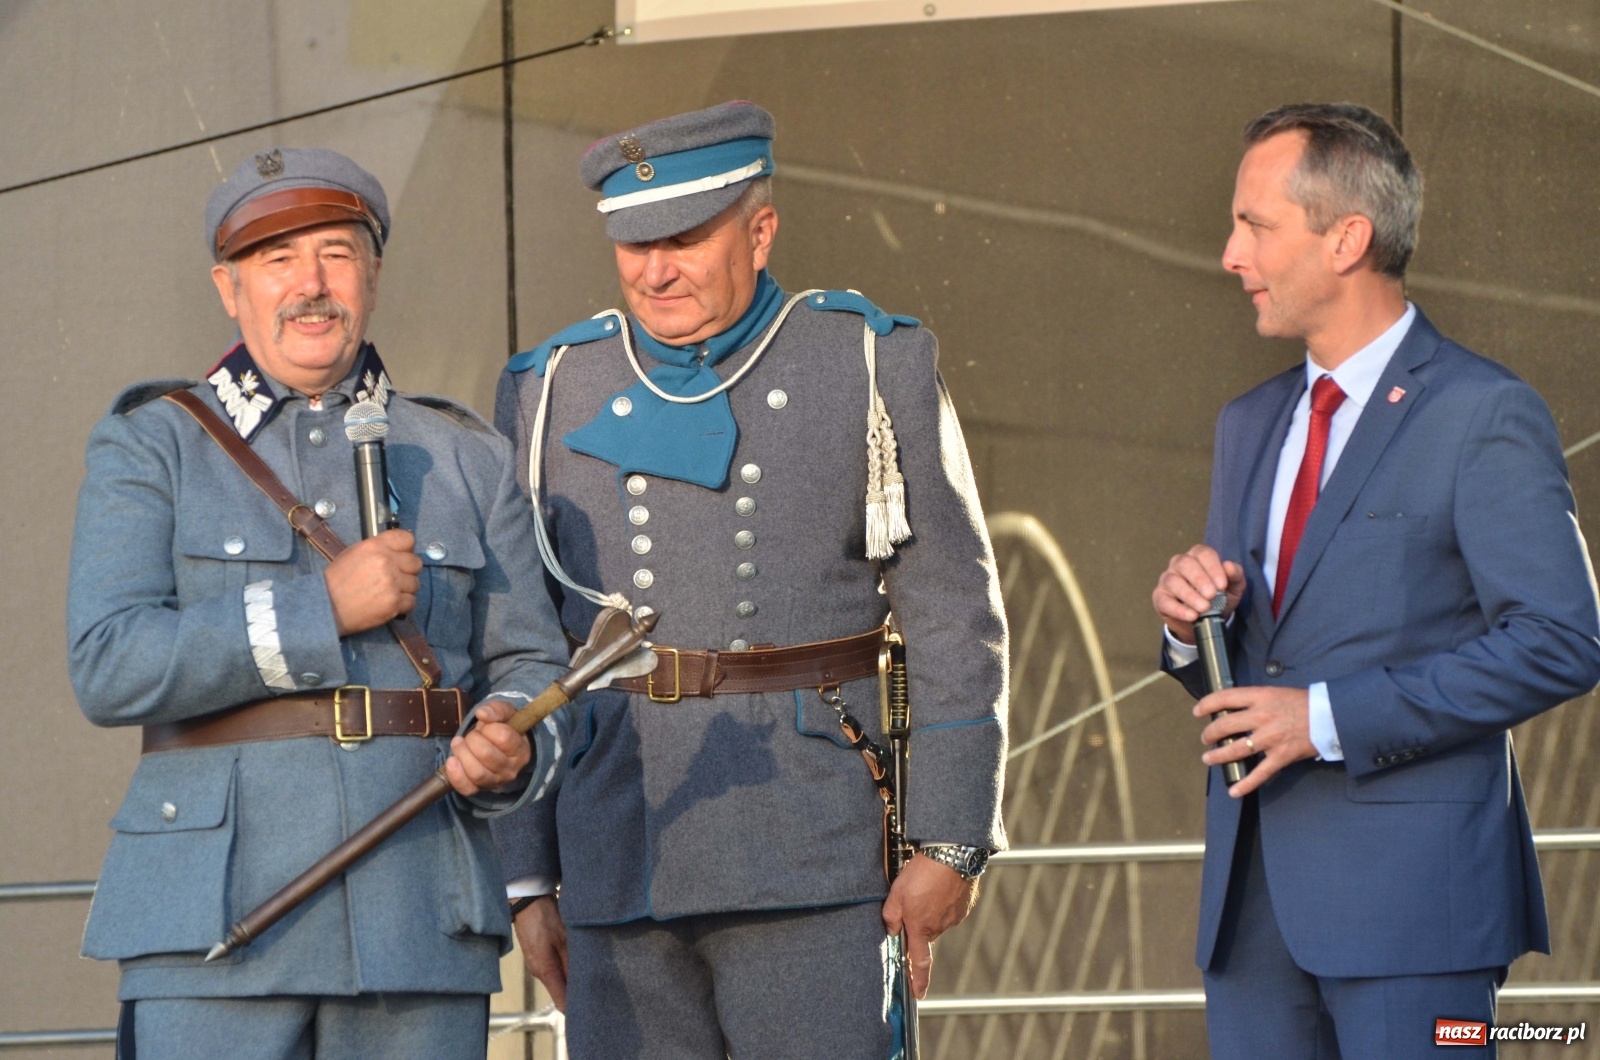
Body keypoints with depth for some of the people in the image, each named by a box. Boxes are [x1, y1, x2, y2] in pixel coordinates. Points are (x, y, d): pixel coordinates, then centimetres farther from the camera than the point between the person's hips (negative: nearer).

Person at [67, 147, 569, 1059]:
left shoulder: (467, 459, 13)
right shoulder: (152, 445, 5)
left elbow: (529, 666, 14)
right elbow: (110, 667, -8)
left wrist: (508, 745, -10)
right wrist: (323, 607, -14)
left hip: (418, 917, 3)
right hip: (219, 913, -3)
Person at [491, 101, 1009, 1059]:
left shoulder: (874, 368, 2)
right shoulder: (556, 395, 8)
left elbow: (955, 624, 1)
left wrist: (951, 844, -4)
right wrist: (527, 877, 7)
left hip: (808, 869, -3)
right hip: (621, 882, 3)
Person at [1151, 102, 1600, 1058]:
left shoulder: (1485, 416, -6)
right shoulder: (1251, 426, 19)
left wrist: (1329, 718, -17)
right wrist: (1192, 625, 0)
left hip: (1410, 883, -7)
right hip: (1255, 895, 7)